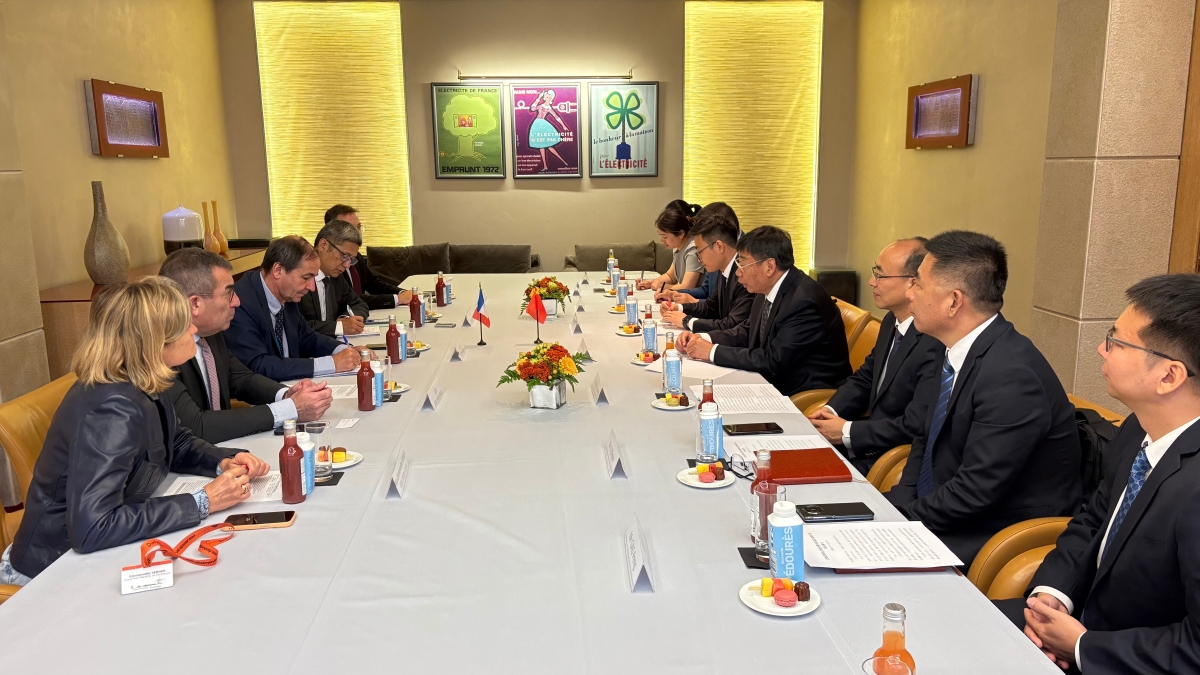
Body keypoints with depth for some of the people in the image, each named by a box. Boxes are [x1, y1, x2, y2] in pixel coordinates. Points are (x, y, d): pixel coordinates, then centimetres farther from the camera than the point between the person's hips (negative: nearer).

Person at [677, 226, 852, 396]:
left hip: (809, 397, -8)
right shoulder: (769, 289, 1)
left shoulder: (804, 302, -25)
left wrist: (713, 351, -20)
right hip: (777, 383, 8)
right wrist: (703, 338, -3)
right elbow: (747, 331, 14)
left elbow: (773, 361, -27)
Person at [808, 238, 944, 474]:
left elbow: (916, 426, -25)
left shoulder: (936, 343, -25)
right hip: (871, 441, 8)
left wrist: (847, 432, -17)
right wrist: (831, 410, -2)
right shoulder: (892, 321, 5)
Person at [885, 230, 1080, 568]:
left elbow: (976, 491, -25)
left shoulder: (1010, 377, -26)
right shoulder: (956, 353, 2)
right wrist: (901, 500, -2)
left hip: (997, 535, -8)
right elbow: (927, 438, 13)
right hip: (941, 515, 8)